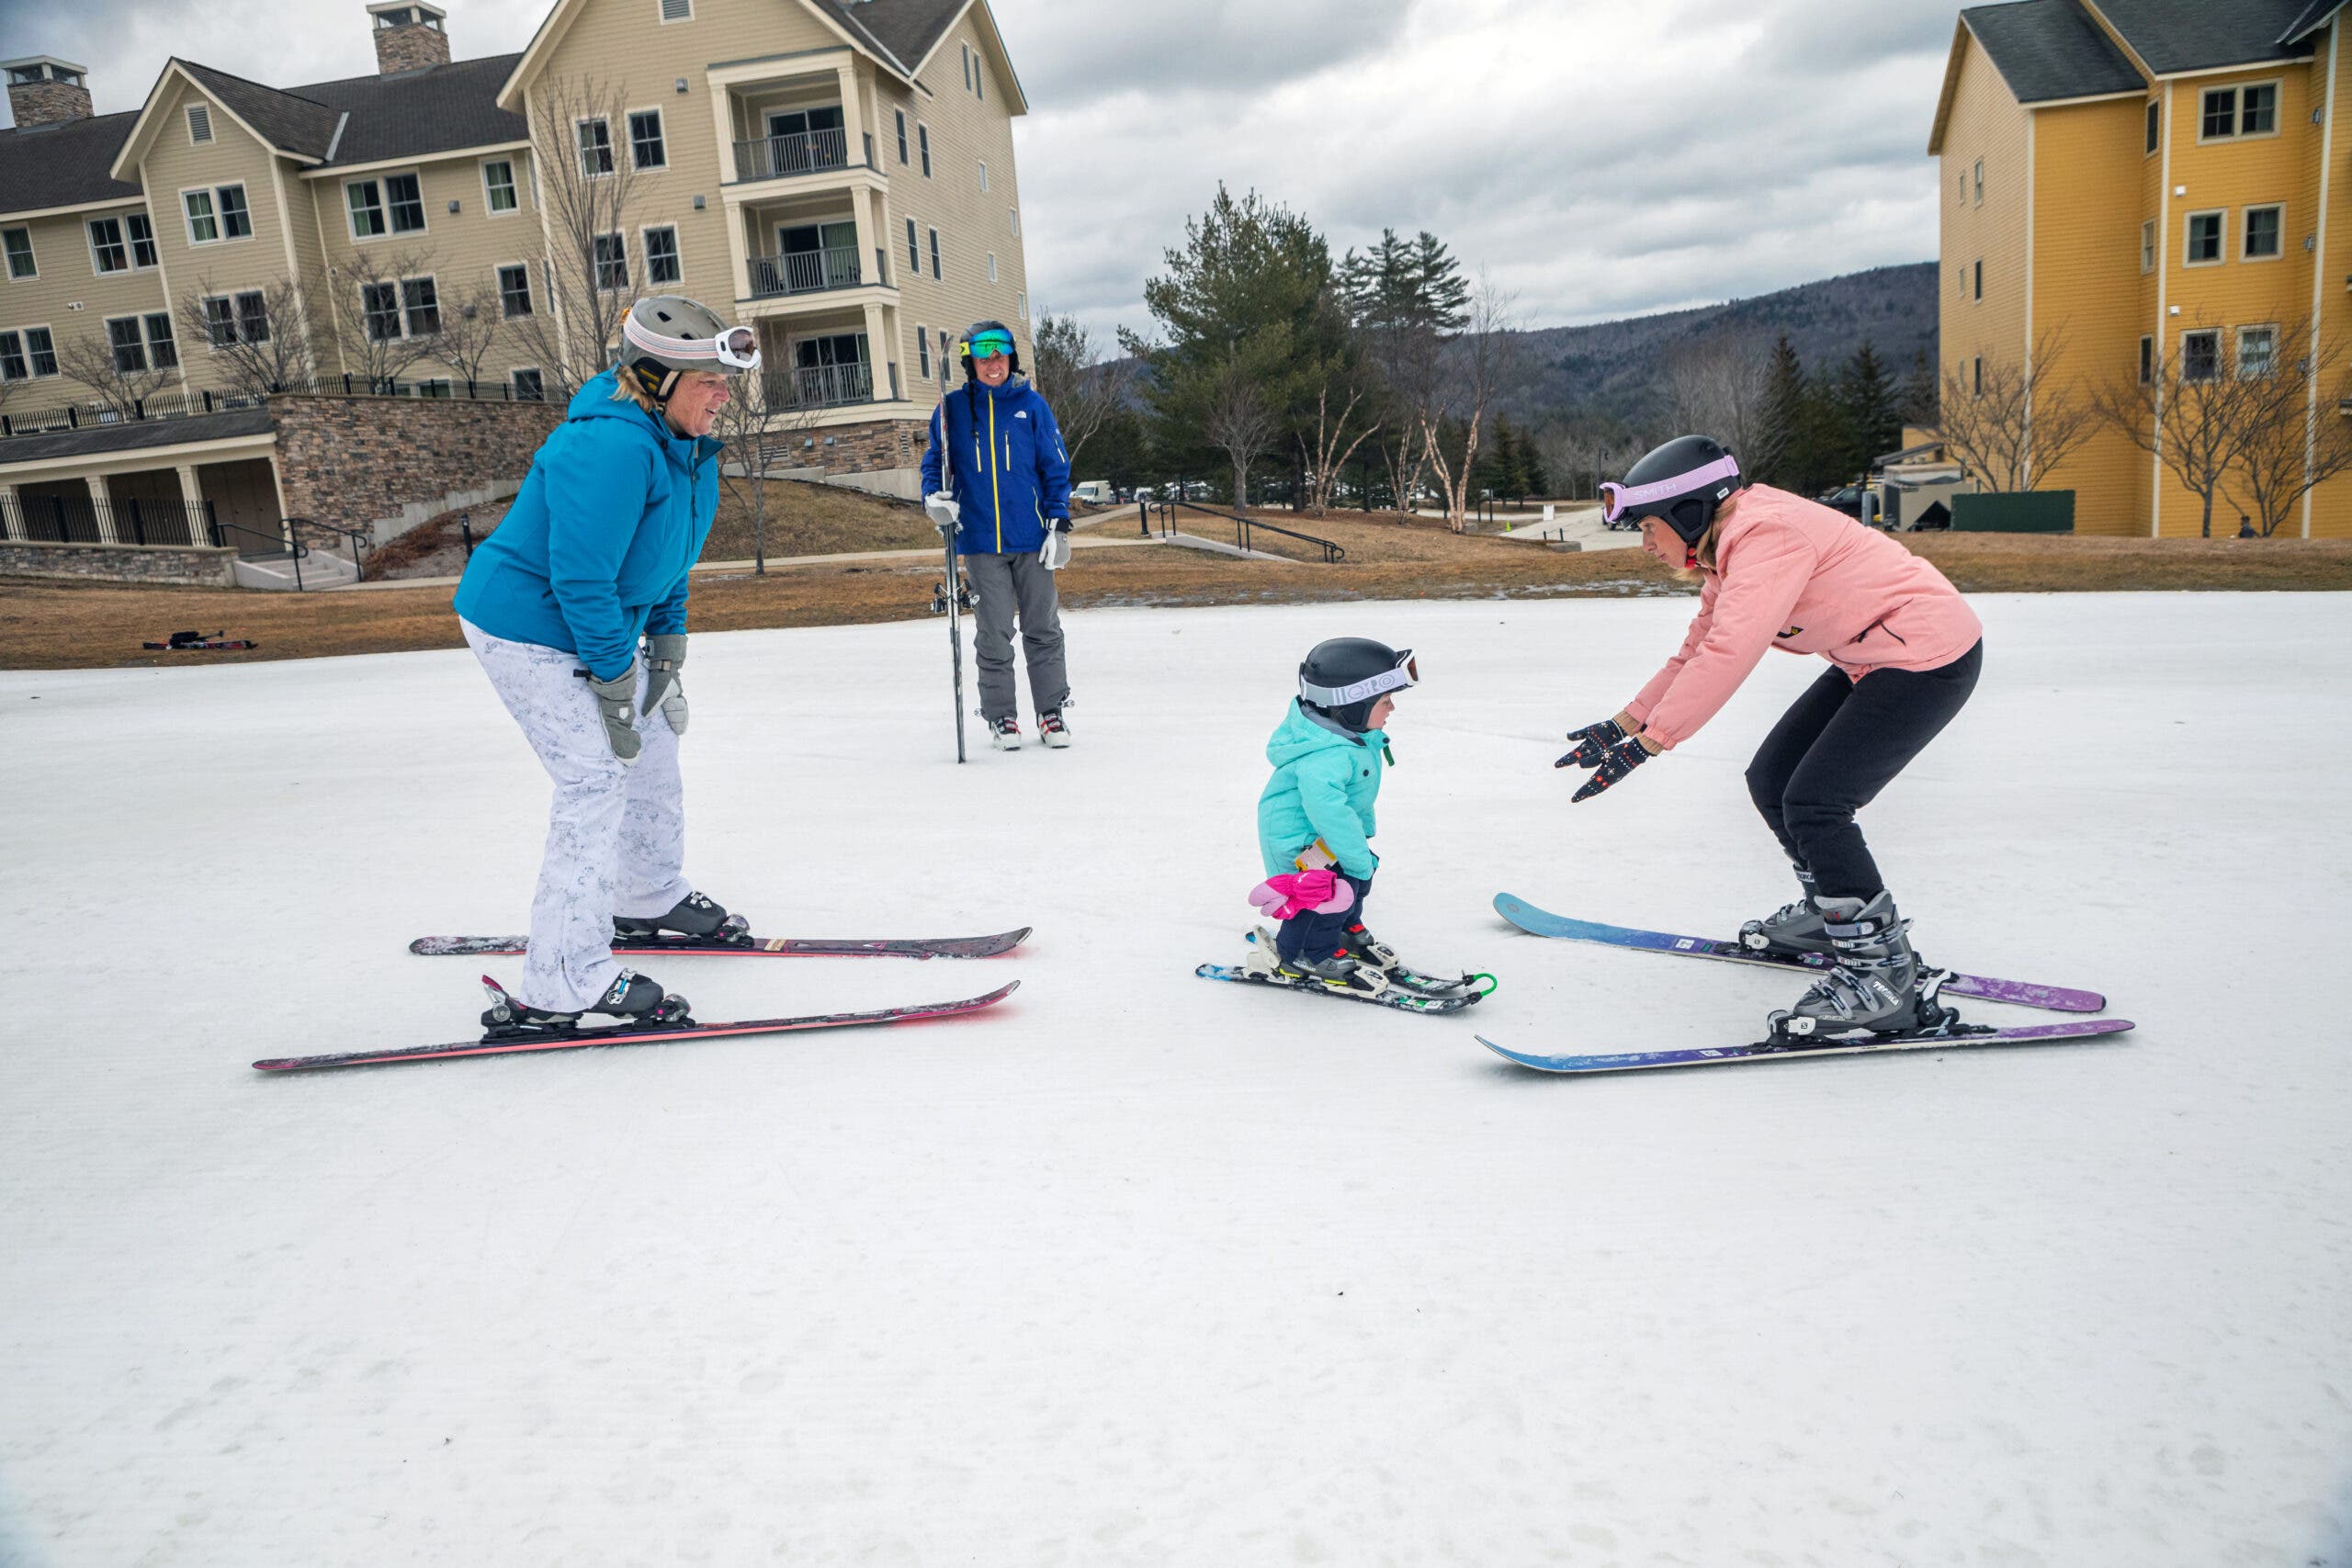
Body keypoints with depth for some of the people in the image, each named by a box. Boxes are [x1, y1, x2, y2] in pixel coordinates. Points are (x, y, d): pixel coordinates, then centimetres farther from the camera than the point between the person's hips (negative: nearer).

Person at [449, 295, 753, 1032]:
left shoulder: (682, 440, 1)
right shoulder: (611, 447, -30)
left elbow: (667, 553, 11)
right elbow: (580, 579, -30)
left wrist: (667, 642, 7)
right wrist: (613, 680, -24)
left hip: (604, 624, 10)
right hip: (529, 630, -10)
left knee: (653, 744, 20)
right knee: (596, 778, -14)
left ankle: (651, 896, 43)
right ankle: (563, 985, -10)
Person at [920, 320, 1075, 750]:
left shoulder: (1031, 404, 4)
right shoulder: (953, 409, 5)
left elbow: (1056, 468, 6)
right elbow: (934, 461, 13)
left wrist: (1058, 525, -2)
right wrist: (935, 497, -8)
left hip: (1032, 540, 0)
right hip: (980, 541, 0)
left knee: (1043, 629, 5)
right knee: (995, 634, 1)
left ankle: (1052, 711, 16)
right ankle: (1000, 716, 14)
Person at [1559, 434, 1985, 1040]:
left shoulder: (1764, 534, -23)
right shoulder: (1728, 544, 8)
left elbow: (1729, 654, -33)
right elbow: (1698, 651, 14)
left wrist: (1646, 743, -33)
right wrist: (1624, 723, 10)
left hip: (1932, 656, -10)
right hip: (1871, 659, 10)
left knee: (1813, 803, -17)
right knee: (1771, 781, 10)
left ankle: (1885, 975, -9)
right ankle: (1831, 911, 32)